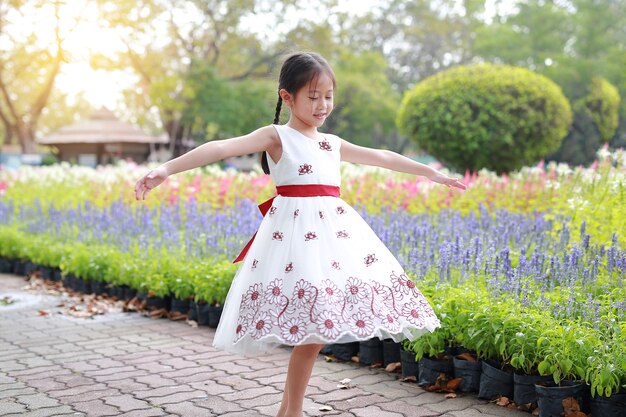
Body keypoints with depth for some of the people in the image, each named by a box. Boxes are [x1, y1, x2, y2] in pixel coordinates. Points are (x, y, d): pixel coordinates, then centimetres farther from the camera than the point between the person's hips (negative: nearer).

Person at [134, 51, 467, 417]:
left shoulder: (333, 144, 19)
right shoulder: (277, 136, 0)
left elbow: (382, 157, 30)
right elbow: (222, 148, -13)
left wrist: (432, 173, 39)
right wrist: (167, 169, -26)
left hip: (334, 230, 7)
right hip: (296, 231, -6)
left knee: (321, 327, 4)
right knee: (312, 329, -11)